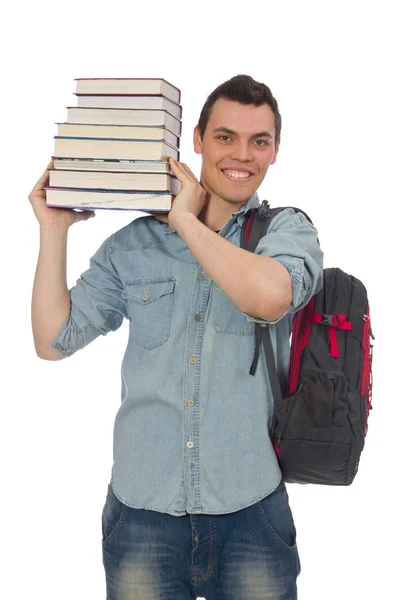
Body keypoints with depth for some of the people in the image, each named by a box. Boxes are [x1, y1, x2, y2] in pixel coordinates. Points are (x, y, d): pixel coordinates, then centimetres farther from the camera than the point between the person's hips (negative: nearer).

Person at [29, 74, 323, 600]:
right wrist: (54, 229, 0)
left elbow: (270, 296, -23)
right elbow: (54, 340, 4)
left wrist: (185, 219, -12)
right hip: (143, 504, 1)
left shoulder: (288, 230, 0)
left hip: (249, 504, -1)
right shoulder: (133, 245, 5)